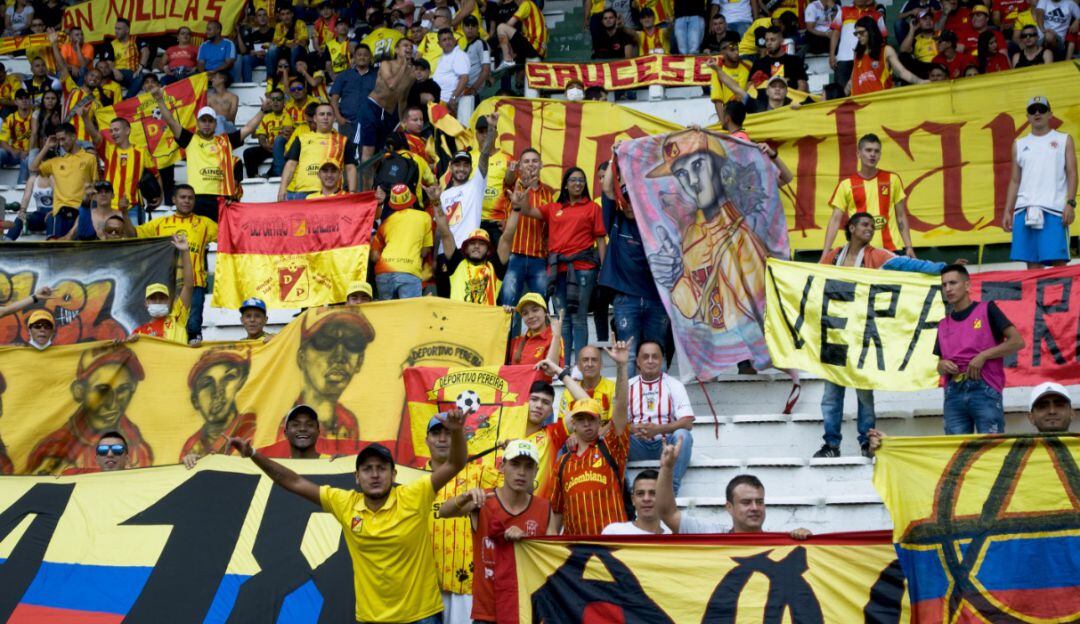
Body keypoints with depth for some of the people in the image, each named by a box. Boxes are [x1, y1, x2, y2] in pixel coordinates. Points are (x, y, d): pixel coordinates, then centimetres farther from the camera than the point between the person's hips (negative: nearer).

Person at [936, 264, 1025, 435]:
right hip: (953, 394, 4)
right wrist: (942, 365, 0)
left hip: (984, 390, -4)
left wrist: (983, 355, -10)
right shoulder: (943, 325, 18)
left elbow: (1017, 341, -2)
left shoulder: (986, 309, 5)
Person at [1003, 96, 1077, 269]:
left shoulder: (1064, 140, 11)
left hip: (1054, 209, -3)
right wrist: (1007, 211, 8)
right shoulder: (1020, 144, 19)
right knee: (1032, 262, -1)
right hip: (1025, 209, 3)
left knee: (1059, 261, -10)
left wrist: (1070, 203, -10)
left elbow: (1072, 174, 4)